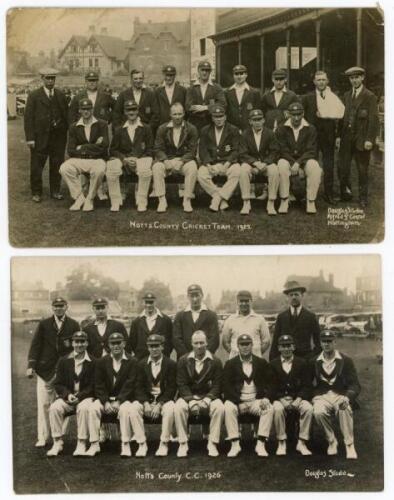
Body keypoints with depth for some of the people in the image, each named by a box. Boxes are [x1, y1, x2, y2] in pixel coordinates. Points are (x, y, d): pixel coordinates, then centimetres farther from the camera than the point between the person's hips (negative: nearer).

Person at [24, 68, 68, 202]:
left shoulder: (61, 95, 10)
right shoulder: (34, 96, 0)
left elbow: (66, 115, 11)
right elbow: (28, 117, -4)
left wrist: (65, 132, 1)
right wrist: (30, 138, -11)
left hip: (58, 137, 3)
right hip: (40, 137, -3)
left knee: (57, 166, 8)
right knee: (36, 167, 2)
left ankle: (55, 191, 19)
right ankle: (36, 192, 13)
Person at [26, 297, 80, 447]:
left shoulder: (73, 325, 7)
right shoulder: (44, 324, 8)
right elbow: (35, 345, 4)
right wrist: (31, 365, -5)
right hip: (45, 370, 0)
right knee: (43, 404, -2)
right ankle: (42, 438, 3)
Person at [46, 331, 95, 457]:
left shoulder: (93, 362, 2)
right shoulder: (63, 361, 10)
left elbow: (93, 386, -3)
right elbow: (58, 384, 6)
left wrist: (78, 396, -16)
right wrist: (67, 395, -13)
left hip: (85, 397, -2)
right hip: (67, 396, 3)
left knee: (84, 408, -35)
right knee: (54, 408, -27)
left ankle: (82, 444, -25)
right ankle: (57, 443, -16)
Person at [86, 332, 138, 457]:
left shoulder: (132, 362, 1)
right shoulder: (102, 362, 8)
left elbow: (130, 385, -8)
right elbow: (99, 385, 2)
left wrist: (118, 401, -19)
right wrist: (106, 402, -14)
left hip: (124, 399, -2)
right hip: (105, 398, 2)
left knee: (125, 409, -34)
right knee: (93, 408, -26)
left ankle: (125, 445, -25)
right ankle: (94, 444, -19)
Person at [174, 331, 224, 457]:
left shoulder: (215, 362, 4)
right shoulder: (183, 361, 5)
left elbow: (217, 385, -3)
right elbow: (182, 384, -2)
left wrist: (207, 400, -19)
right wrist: (191, 400, -18)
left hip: (208, 396, 0)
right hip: (188, 396, 0)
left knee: (219, 407, -31)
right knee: (179, 407, -32)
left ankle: (212, 443, -20)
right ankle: (183, 444, -20)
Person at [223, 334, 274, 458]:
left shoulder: (262, 363, 12)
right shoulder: (230, 364, 7)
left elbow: (269, 384, 8)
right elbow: (227, 386, -1)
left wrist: (266, 398, -12)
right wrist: (238, 402, -16)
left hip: (256, 401, 1)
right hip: (237, 401, -1)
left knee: (269, 409, -29)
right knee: (228, 408, -32)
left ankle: (261, 444, -26)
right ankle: (235, 444, -27)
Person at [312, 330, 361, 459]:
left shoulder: (345, 360, 5)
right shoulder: (314, 362, 10)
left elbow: (355, 385, -1)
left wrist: (347, 398, -21)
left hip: (341, 395, -1)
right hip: (321, 396, 1)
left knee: (345, 410, -36)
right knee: (318, 412, -33)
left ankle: (349, 446, -25)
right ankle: (331, 441, -11)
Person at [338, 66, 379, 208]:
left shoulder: (370, 96, -4)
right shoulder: (347, 96, 12)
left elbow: (373, 119, -8)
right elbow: (343, 116, 14)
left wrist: (370, 139, -15)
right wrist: (339, 135, 8)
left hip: (361, 138, -4)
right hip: (346, 138, 5)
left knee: (362, 170, 5)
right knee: (343, 168, 4)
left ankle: (363, 199, 16)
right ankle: (345, 194, 20)